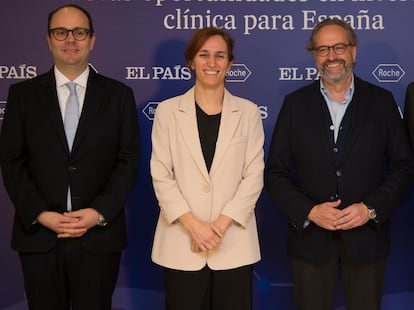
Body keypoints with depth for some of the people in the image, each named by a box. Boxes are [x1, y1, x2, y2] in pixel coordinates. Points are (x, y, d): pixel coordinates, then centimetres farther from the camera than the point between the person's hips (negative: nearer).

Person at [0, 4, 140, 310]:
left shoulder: (118, 95, 5)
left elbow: (129, 159, 0)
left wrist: (100, 212, -11)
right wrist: (40, 214, -10)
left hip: (99, 236, 0)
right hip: (38, 235, 1)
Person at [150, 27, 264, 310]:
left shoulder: (248, 112, 4)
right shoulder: (168, 111, 3)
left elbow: (254, 175, -1)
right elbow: (160, 175, -2)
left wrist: (222, 224, -11)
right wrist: (193, 225, -12)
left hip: (234, 243, 1)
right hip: (181, 243, 0)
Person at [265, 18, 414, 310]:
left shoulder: (381, 101, 2)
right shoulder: (295, 104, 1)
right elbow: (275, 173, 1)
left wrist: (371, 208, -12)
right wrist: (309, 212, -13)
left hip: (366, 236, 0)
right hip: (310, 236, 0)